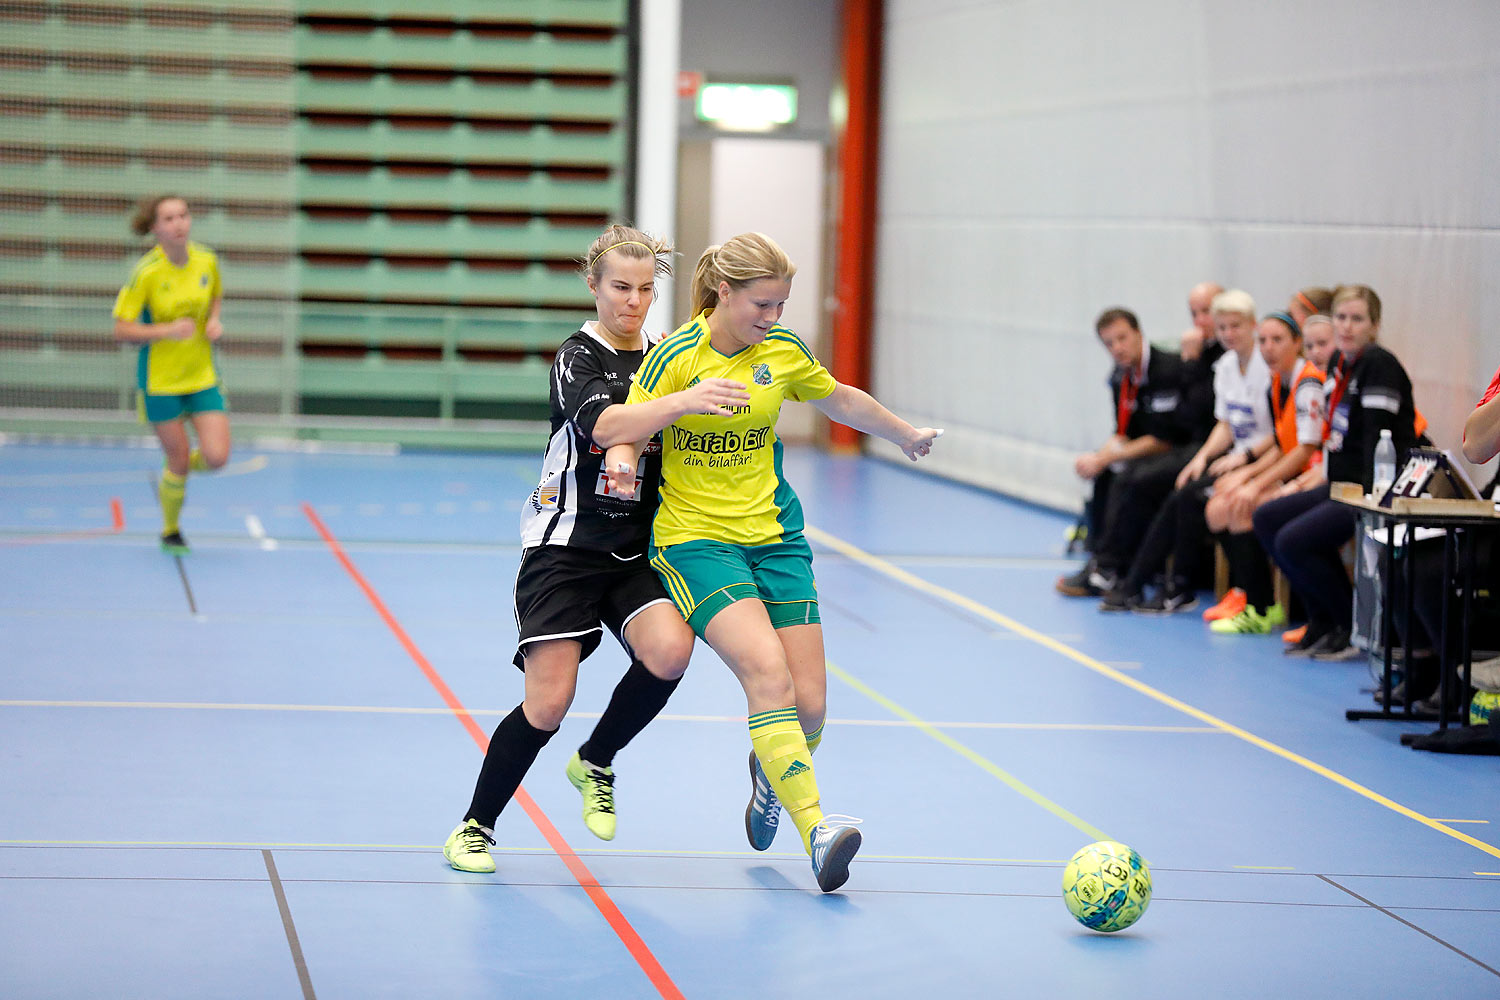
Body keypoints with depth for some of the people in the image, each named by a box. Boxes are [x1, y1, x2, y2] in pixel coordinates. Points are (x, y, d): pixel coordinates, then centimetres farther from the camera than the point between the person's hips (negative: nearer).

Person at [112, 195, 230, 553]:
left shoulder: (207, 260, -4)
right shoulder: (146, 271, -16)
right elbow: (121, 329, -14)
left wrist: (214, 321, -3)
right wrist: (167, 330, -27)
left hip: (202, 376, 4)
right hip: (160, 379, -4)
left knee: (216, 457, -8)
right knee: (178, 460, 2)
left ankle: (177, 469, 28)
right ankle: (170, 532, 27)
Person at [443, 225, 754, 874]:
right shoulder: (578, 357, -7)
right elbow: (602, 425, -29)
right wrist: (684, 401, -42)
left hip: (636, 552, 5)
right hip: (565, 546, -5)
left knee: (669, 651, -24)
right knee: (548, 704, -12)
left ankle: (595, 764, 3)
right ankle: (476, 826, 10)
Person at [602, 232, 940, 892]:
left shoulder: (783, 350, 4)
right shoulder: (676, 356, -10)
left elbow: (841, 400, 22)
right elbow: (625, 432, -6)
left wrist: (907, 435, 36)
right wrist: (622, 462, -29)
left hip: (775, 537, 5)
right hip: (694, 538, -4)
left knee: (809, 704, -4)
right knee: (767, 671, -26)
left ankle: (769, 771, 31)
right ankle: (815, 829, -29)